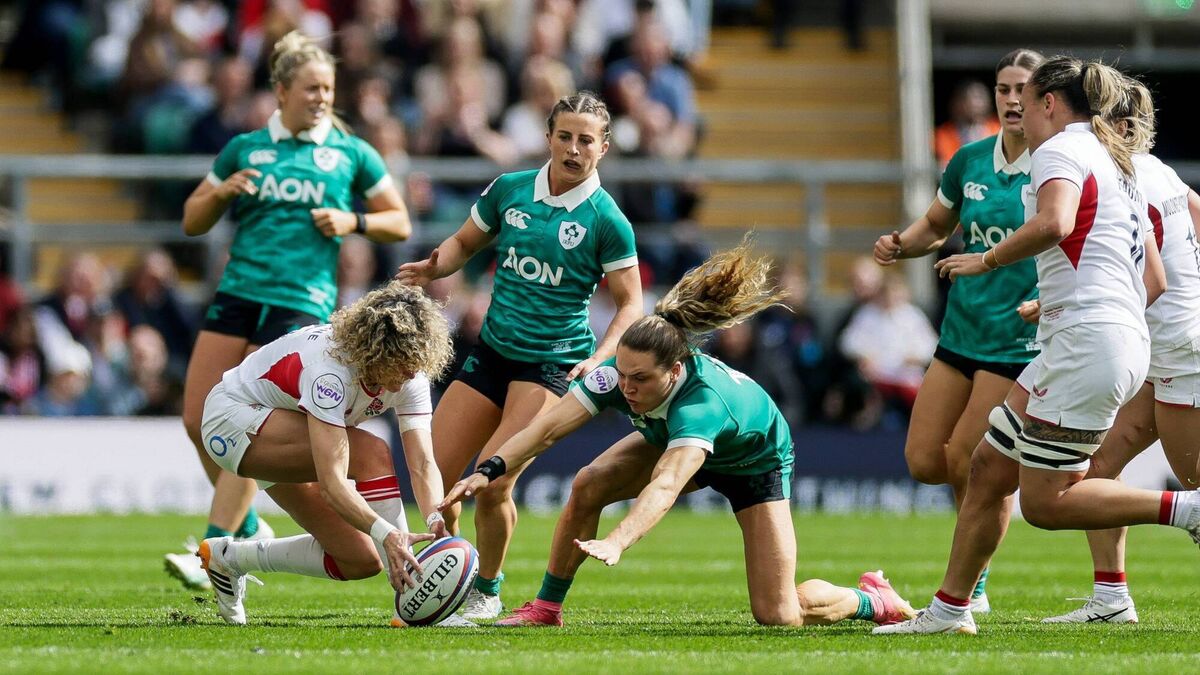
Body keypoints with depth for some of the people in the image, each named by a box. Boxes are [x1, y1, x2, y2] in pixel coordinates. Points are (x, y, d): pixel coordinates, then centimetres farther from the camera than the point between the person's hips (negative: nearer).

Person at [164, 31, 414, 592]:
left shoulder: (351, 154, 6)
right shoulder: (244, 150, 11)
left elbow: (400, 224, 12)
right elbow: (193, 222, 17)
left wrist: (353, 221, -6)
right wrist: (220, 192, -3)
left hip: (302, 303, -4)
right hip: (238, 293, 4)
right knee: (199, 421, -1)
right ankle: (246, 529, 20)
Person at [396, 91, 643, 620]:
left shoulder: (606, 220, -8)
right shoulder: (509, 190, 3)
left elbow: (630, 304, -3)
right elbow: (465, 242, 16)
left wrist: (601, 357, -19)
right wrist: (435, 267, -6)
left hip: (553, 363, -5)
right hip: (492, 352, 5)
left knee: (492, 482, -17)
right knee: (435, 477, -1)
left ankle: (486, 592, 6)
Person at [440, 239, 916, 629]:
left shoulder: (703, 400, -47)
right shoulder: (620, 374, -31)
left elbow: (667, 486, -62)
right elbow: (548, 427, -36)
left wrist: (616, 543, -77)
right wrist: (491, 470, -52)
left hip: (756, 462, -5)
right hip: (671, 440, 5)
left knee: (778, 615, -11)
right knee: (587, 486, -21)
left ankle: (870, 599, 19)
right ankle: (546, 608, -3)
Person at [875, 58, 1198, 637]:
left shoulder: (1062, 148, -5)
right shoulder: (1118, 164, 24)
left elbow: (1055, 223, -27)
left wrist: (988, 260, -12)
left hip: (1086, 342, -10)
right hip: (1125, 340, 10)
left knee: (1045, 501, -8)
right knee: (989, 467, 12)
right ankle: (949, 610, 16)